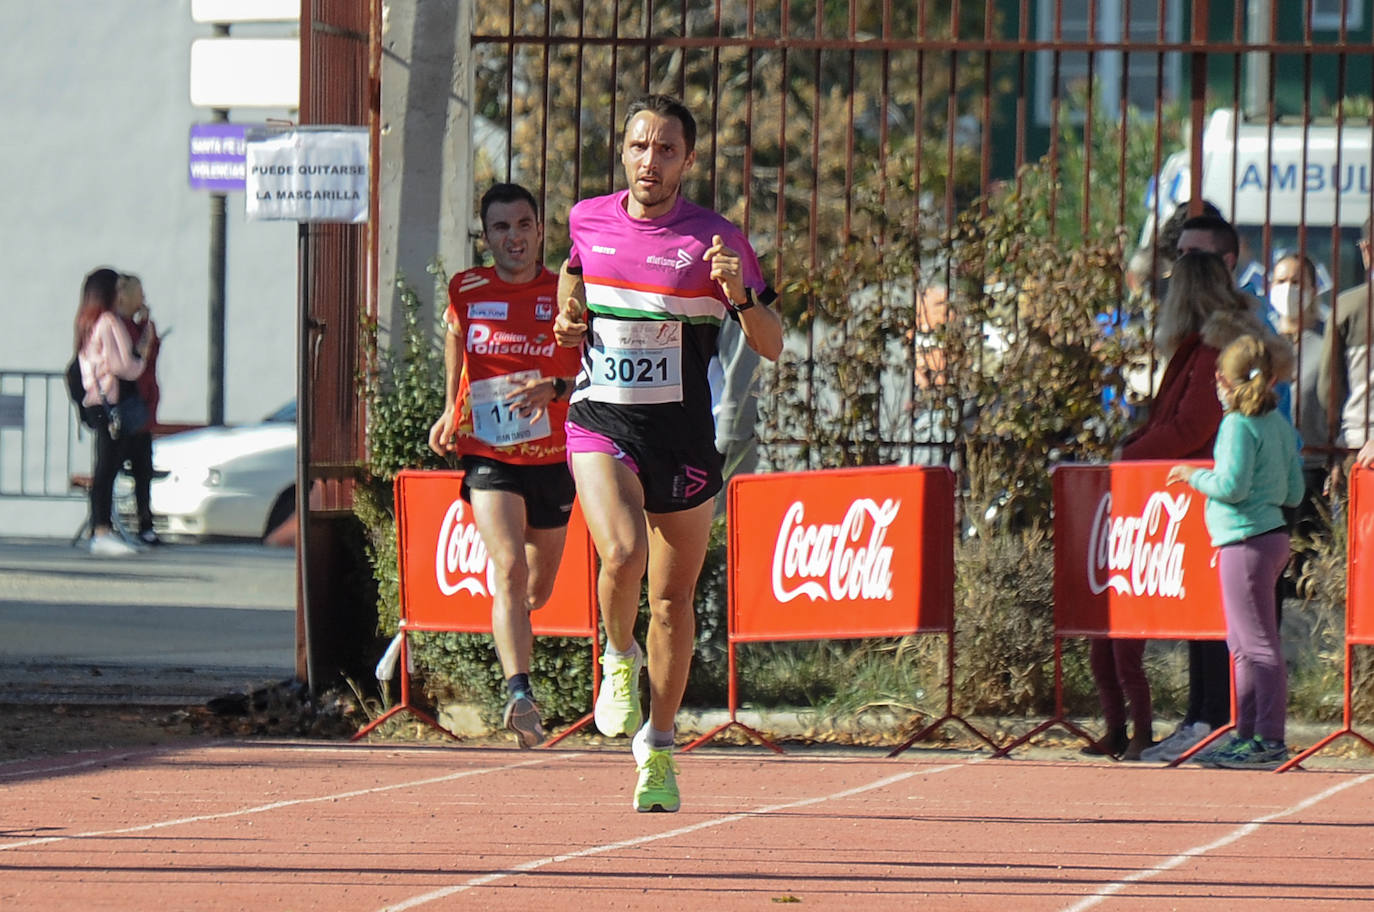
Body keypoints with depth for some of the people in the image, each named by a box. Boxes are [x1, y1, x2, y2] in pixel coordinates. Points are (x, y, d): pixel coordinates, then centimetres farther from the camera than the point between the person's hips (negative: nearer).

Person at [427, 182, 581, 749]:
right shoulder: (466, 293, 0)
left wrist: (555, 389, -24)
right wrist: (451, 412, 22)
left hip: (552, 461, 1)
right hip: (488, 457, -1)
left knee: (538, 591, 16)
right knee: (509, 570, -23)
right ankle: (519, 693, -33)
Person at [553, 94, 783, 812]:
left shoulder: (716, 241, -6)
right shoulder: (587, 220, 4)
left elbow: (772, 347, -5)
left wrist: (740, 293, -24)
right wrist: (569, 318, 7)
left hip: (683, 435, 0)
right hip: (599, 422, 0)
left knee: (673, 596, 8)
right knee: (623, 552, -26)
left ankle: (657, 749, 25)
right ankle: (619, 658, 6)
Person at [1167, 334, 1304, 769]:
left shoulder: (1238, 425, -14)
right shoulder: (1280, 424, 10)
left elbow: (1232, 485, -20)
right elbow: (1294, 493, 12)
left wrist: (1193, 476, -4)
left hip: (1246, 541, -9)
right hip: (1273, 533, 9)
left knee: (1259, 644, -7)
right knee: (1243, 643, 17)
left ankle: (1269, 741, -6)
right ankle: (1247, 735, 21)